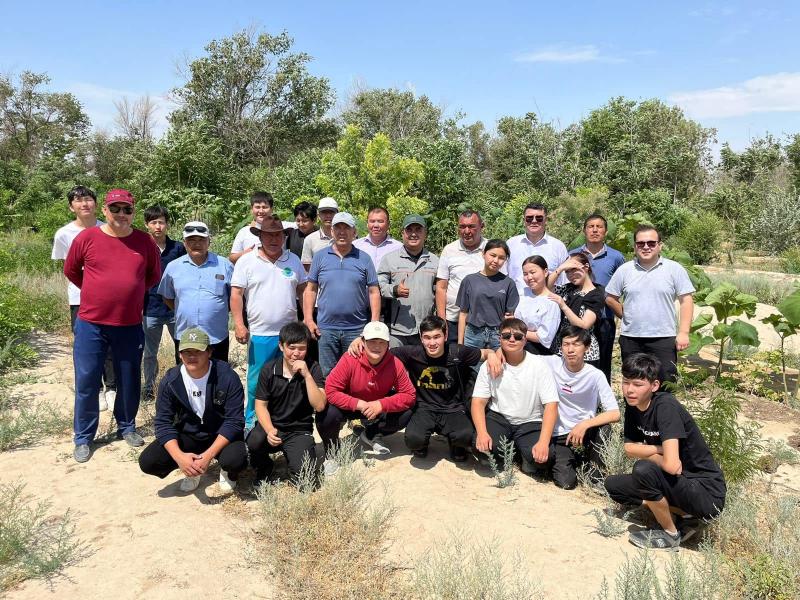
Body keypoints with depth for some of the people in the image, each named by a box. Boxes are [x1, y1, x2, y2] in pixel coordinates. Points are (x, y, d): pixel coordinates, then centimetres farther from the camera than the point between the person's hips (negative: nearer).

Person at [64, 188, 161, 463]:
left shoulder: (145, 241, -2)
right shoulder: (86, 237, -5)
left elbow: (154, 274, 13)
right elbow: (71, 270, 10)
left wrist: (130, 293, 9)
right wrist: (98, 293, 11)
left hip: (130, 326, 1)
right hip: (90, 325, -1)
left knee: (129, 381, 13)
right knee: (86, 383, 7)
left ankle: (126, 426, 34)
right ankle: (83, 437, 23)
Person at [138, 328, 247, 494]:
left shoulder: (227, 377, -22)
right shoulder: (170, 380, -12)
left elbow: (234, 421, -21)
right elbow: (163, 422, -12)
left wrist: (208, 455, -31)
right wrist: (179, 456, -29)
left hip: (221, 436, -3)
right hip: (187, 435, 3)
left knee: (236, 460, -34)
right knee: (147, 462, -18)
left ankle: (227, 471, 7)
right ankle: (192, 470, 11)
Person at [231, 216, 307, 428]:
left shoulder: (293, 260, 8)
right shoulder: (246, 261, -1)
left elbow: (303, 291, 13)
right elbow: (236, 294, -4)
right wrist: (239, 325, -12)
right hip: (259, 333, -3)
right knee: (256, 382, 4)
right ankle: (252, 422, 20)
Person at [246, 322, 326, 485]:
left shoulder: (313, 369, -6)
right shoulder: (269, 370, -4)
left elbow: (319, 406, -15)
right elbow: (260, 405, -2)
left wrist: (307, 375, -25)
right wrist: (269, 430, -20)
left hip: (299, 431, -1)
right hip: (272, 425, 1)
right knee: (253, 441, -32)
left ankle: (292, 454, 15)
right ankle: (264, 467, 4)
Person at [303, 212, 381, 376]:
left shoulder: (364, 259, 4)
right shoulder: (320, 256, 6)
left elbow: (374, 292, 3)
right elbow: (310, 290, 7)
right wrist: (309, 320, -1)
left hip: (357, 329, 0)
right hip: (326, 328, 1)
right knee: (328, 375, 9)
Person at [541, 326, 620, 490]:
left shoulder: (595, 375, -12)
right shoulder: (551, 364, -9)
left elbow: (615, 414, -20)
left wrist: (585, 424, -30)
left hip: (585, 432, 0)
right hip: (559, 435, 0)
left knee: (603, 428, -33)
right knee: (566, 482, -21)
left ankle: (594, 468, -4)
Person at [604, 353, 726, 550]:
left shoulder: (665, 406, -25)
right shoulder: (633, 405, -2)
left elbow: (672, 465, -33)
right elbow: (629, 448, 0)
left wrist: (648, 455, -13)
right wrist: (660, 449, -15)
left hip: (707, 493, -8)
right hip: (677, 483, 8)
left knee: (643, 469, -30)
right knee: (613, 485, 5)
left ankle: (670, 534, -5)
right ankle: (684, 514, 6)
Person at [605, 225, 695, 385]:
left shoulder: (674, 269, -2)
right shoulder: (624, 270, 4)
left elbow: (686, 301, -4)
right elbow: (610, 298, 11)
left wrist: (683, 333, -11)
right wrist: (627, 317, 6)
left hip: (664, 339, -2)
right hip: (631, 339, 2)